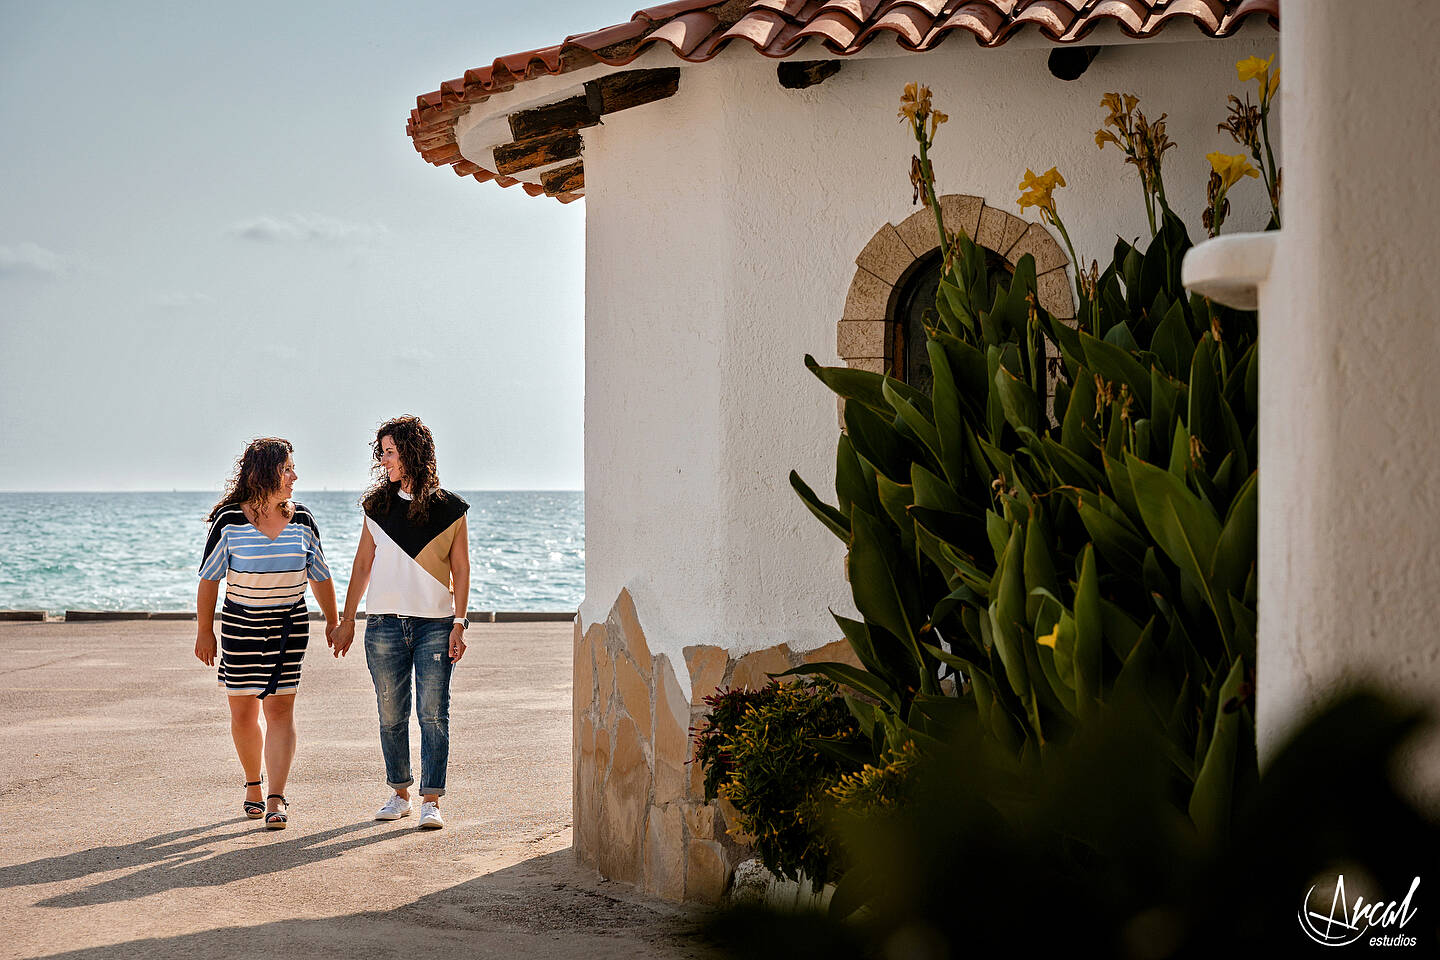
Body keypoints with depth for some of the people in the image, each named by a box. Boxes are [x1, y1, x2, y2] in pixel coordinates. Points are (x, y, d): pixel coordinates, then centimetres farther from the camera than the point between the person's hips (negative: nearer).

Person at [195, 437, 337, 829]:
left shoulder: (301, 521, 0)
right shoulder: (229, 521, -8)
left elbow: (320, 576, 11)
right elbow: (209, 578, -2)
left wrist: (333, 622, 14)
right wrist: (205, 631, -2)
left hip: (290, 625, 1)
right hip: (240, 625, -1)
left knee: (280, 710, -6)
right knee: (243, 713, 6)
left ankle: (276, 799, -7)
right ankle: (253, 784, 29)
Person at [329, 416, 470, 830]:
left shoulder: (449, 508, 1)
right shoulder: (378, 504, 8)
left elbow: (460, 570, 2)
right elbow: (363, 564, 12)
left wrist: (459, 623, -5)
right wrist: (347, 619, 9)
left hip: (435, 624, -2)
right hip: (385, 622, 3)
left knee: (433, 714, -5)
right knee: (391, 714, 7)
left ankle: (431, 801, -2)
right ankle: (400, 794, 19)